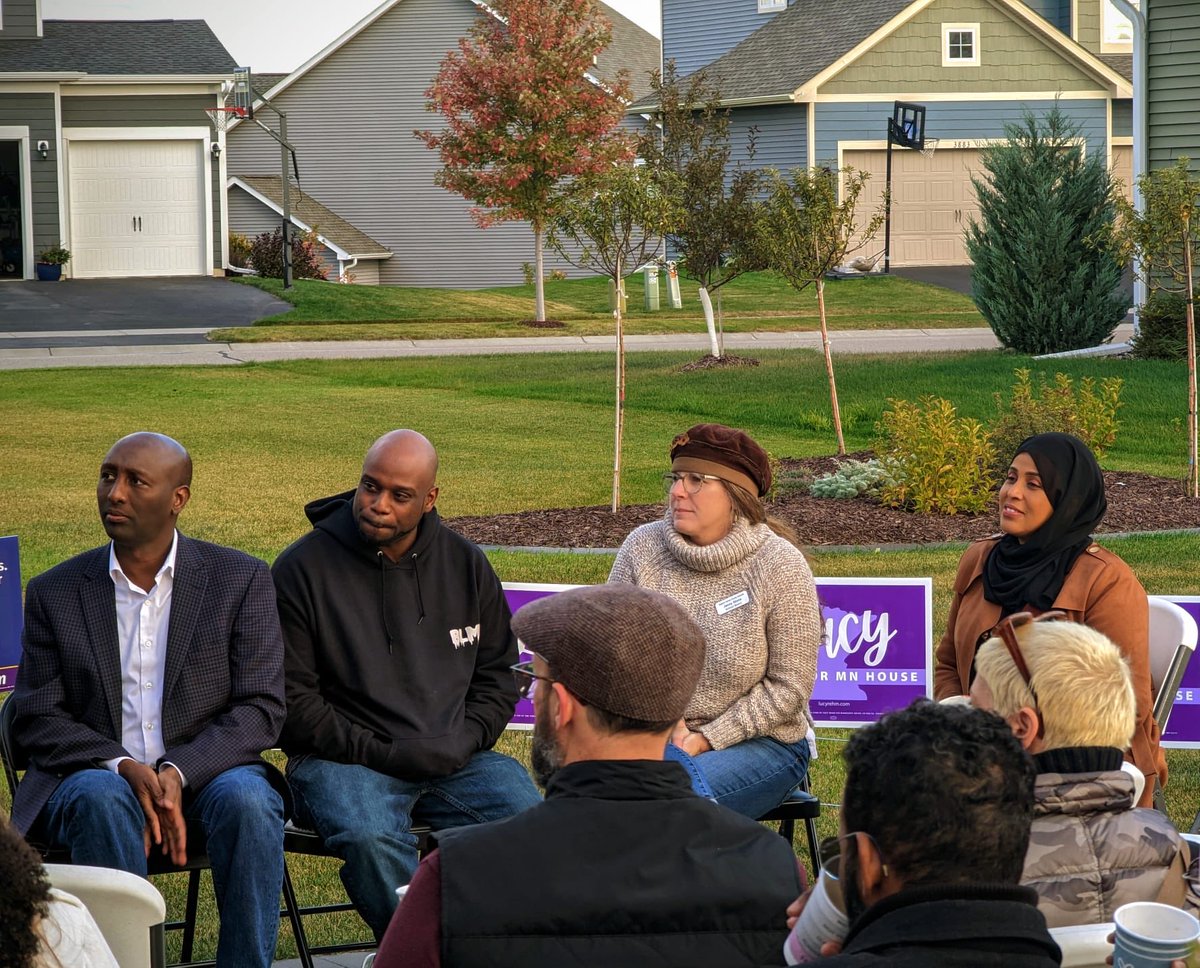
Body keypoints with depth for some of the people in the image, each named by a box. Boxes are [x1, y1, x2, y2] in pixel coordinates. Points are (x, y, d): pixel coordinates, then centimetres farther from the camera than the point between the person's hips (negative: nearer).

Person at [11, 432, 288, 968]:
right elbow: (36, 719, 3)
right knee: (102, 800, -35)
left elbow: (262, 709, -2)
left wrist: (178, 772, -19)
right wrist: (122, 767, -16)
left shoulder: (242, 580, 4)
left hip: (204, 770, 0)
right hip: (92, 775, 0)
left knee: (246, 800, -33)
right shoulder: (54, 593, 8)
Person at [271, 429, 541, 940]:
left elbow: (496, 676, 18)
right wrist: (378, 753, -11)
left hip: (455, 758, 3)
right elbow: (293, 698, -2)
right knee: (371, 838, -37)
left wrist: (462, 741, -2)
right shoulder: (303, 568, 0)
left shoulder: (466, 565, 12)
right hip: (343, 759, -3)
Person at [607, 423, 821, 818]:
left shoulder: (779, 566, -9)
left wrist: (707, 739, -14)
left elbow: (789, 686, -8)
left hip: (761, 741, -3)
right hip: (653, 735, 3)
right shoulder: (642, 548, 0)